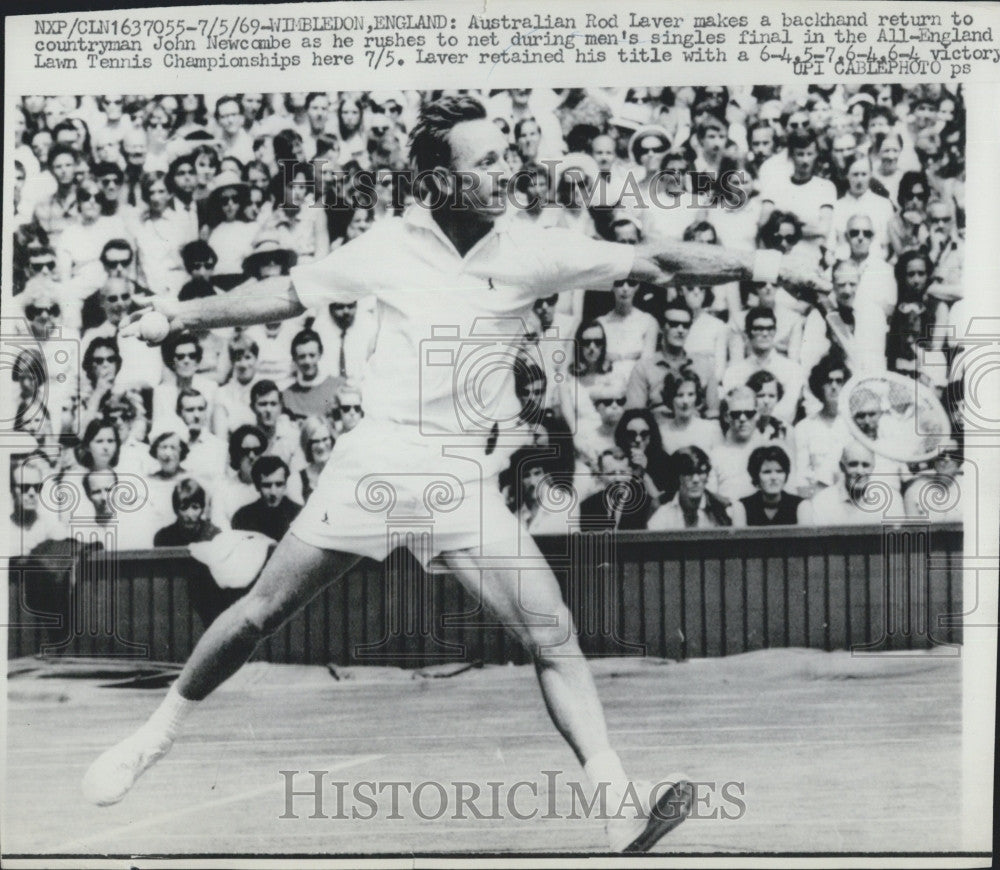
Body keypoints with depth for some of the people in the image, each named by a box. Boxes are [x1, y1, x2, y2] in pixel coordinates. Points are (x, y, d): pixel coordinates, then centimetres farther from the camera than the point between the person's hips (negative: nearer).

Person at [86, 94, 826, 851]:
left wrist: (757, 264, -16)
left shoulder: (530, 254, -3)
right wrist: (183, 312, 13)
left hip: (467, 487, 0)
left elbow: (653, 262, -7)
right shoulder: (387, 247, -2)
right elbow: (287, 295, 12)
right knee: (262, 611, 8)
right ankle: (156, 736, 31)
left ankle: (619, 809, -3)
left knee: (553, 637, -10)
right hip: (374, 467, 0)